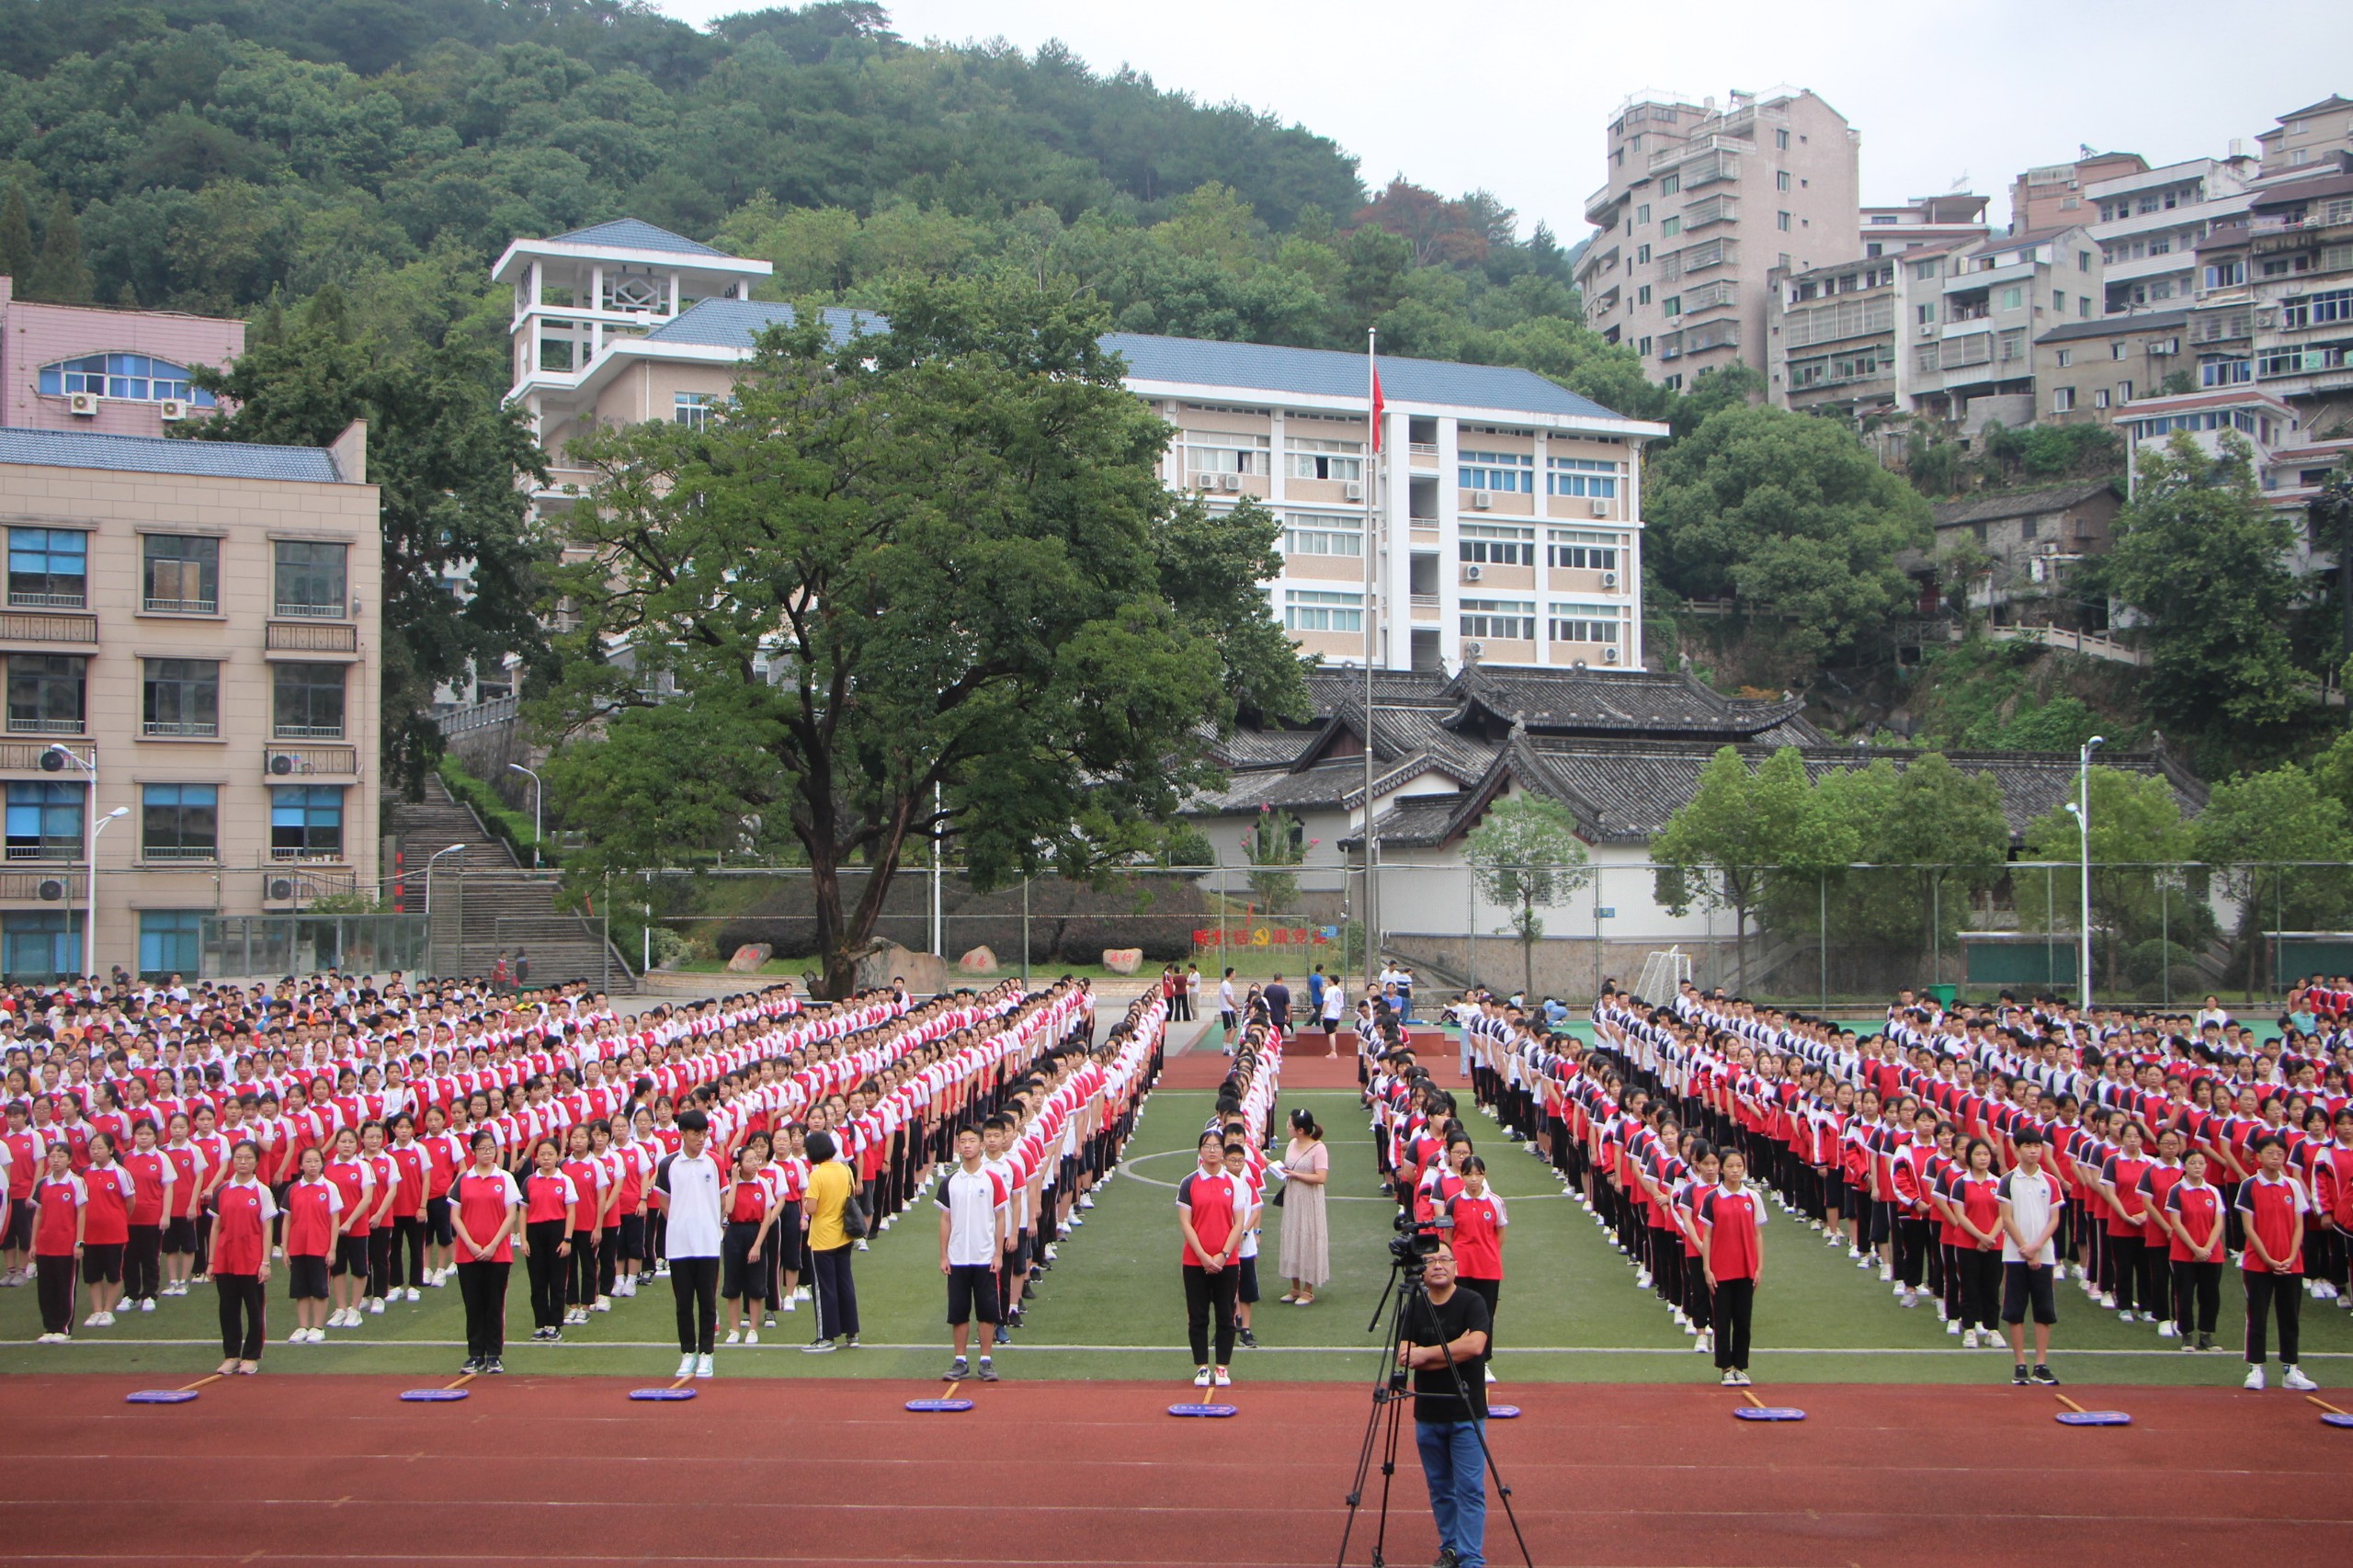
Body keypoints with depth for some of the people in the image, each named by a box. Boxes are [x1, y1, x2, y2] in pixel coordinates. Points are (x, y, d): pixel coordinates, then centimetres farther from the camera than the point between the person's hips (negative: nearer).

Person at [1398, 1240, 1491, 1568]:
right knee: (1440, 1488, 11)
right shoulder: (1413, 1306, 3)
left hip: (1467, 1414, -3)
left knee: (1470, 1489, -5)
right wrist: (1452, 1351, -18)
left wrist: (1425, 1354, -17)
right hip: (1427, 1415, 3)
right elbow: (1404, 1356, -9)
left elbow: (1475, 1345, -22)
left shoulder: (1472, 1302, -6)